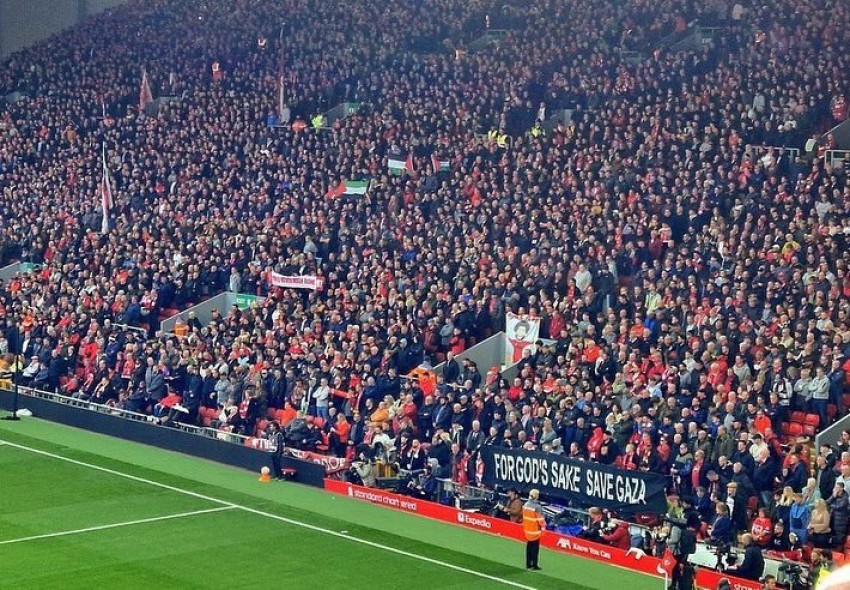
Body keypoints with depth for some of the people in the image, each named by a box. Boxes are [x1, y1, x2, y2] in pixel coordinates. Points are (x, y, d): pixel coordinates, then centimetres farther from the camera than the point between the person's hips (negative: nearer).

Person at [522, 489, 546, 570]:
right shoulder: (537, 507, -22)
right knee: (535, 547, 0)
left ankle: (528, 564, 21)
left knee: (529, 547, 15)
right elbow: (540, 518, -17)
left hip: (527, 529, 7)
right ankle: (534, 565, 2)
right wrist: (543, 526, -1)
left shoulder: (526, 505, 1)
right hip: (535, 530, -7)